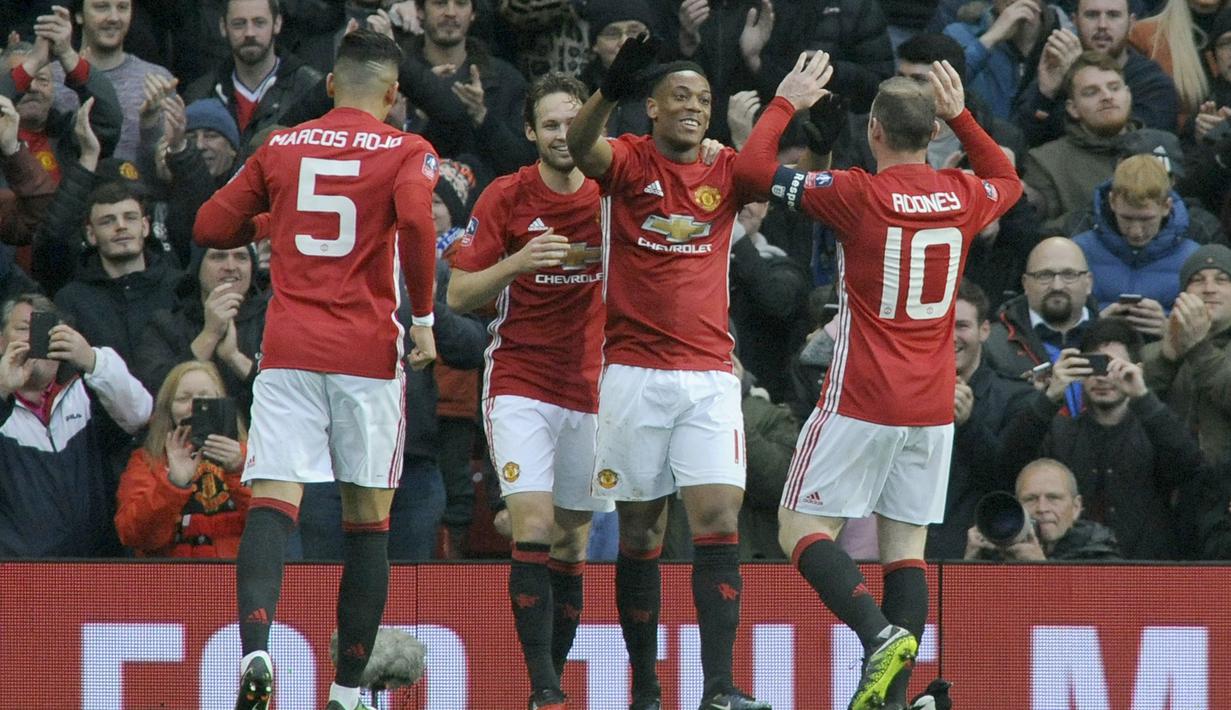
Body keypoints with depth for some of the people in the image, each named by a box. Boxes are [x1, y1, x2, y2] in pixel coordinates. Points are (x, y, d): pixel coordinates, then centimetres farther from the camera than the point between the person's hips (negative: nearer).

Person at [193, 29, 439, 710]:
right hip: (368, 352, -2)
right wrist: (423, 316, -10)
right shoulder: (405, 151, 1)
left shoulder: (281, 147, 11)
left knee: (272, 503, -6)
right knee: (368, 519, 8)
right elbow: (415, 220, -18)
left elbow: (210, 227, 15)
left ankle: (254, 648, -32)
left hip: (288, 348, 2)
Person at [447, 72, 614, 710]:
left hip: (590, 389, 3)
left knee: (571, 545, 8)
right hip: (520, 386, -3)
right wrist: (518, 262, -20)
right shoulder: (505, 197, -4)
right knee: (534, 530, -17)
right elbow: (459, 294, -3)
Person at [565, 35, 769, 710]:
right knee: (639, 531, 4)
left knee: (719, 522, -10)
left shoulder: (725, 173, 8)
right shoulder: (629, 161, -1)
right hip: (635, 371, -2)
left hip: (709, 376, 2)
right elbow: (579, 147, -22)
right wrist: (611, 88, -42)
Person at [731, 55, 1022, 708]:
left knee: (802, 527, 1)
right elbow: (1008, 181, 28)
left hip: (862, 403, -5)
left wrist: (787, 101, 7)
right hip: (933, 408, 5)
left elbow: (751, 167, -7)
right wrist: (962, 116, 27)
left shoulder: (858, 194, -12)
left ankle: (880, 633, -22)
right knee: (905, 543, 7)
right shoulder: (962, 196, 2)